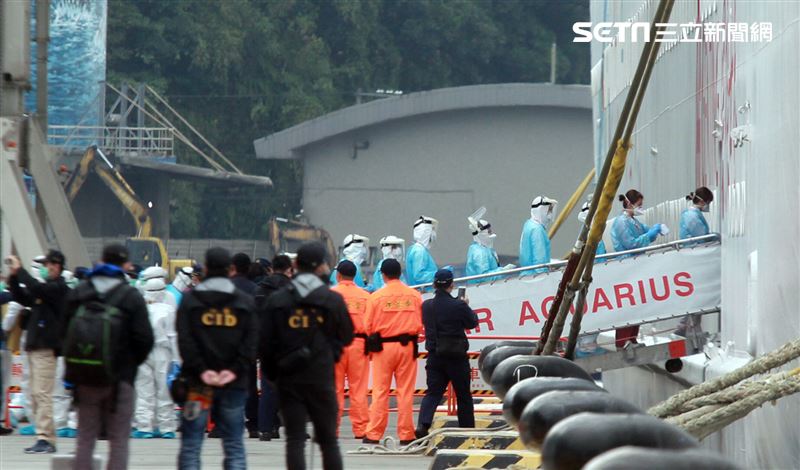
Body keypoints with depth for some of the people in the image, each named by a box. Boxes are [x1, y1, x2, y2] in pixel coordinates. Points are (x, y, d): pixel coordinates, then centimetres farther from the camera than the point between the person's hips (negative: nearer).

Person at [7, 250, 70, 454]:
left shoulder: (58, 288, -8)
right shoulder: (46, 287, 19)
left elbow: (35, 288, -23)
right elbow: (22, 298, 19)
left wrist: (19, 270, -14)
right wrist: (13, 277, 6)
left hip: (46, 347, -9)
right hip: (35, 345, 9)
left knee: (42, 393, -12)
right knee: (36, 395, 10)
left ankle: (45, 439, -14)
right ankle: (46, 439, 13)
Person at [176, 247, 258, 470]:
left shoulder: (190, 300, 0)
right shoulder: (245, 302, 6)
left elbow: (185, 341, -8)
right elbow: (252, 343, -2)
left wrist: (201, 370, -9)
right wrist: (235, 370, -6)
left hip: (197, 384, -1)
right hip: (234, 384, 1)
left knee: (191, 445, 2)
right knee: (234, 444, 6)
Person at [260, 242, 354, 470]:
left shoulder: (276, 300, 0)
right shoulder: (332, 300, -4)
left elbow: (265, 342, 0)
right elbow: (346, 337, 5)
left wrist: (272, 372, 10)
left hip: (289, 380, 1)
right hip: (321, 378, -1)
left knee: (295, 439, 1)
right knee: (328, 440, 8)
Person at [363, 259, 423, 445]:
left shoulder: (376, 296, -5)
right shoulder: (414, 296, 1)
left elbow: (368, 326, -3)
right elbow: (420, 325, 3)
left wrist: (373, 340, 16)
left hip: (383, 346, -1)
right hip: (407, 346, 1)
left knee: (380, 392, 2)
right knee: (405, 391, 5)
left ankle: (374, 434, 1)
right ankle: (406, 434, 5)